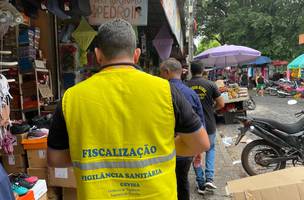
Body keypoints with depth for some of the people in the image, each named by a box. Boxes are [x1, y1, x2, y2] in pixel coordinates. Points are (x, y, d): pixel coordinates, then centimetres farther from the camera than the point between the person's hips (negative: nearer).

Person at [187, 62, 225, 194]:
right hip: (209, 125, 0)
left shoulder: (185, 86, -6)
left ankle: (201, 184, 20)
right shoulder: (210, 85, -7)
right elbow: (221, 104, -5)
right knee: (210, 149, 23)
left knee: (196, 154, 15)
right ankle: (209, 178, 9)